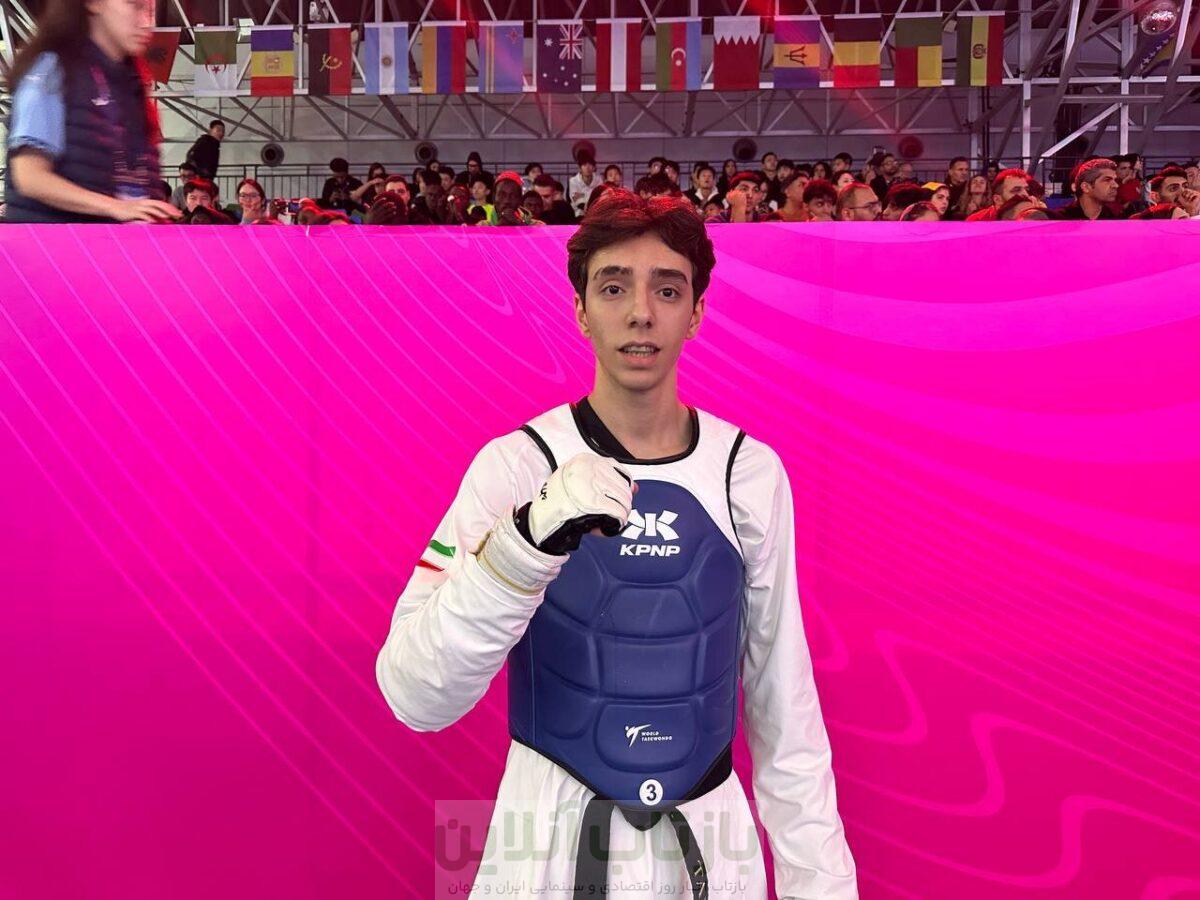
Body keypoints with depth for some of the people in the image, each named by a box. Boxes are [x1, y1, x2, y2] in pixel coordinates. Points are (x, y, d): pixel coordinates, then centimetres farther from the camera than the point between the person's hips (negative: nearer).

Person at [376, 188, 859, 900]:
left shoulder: (753, 472, -6)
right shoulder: (516, 466, -13)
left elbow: (783, 697, 0)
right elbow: (415, 697, -23)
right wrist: (526, 541, -38)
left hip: (711, 841, 2)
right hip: (551, 840, -1)